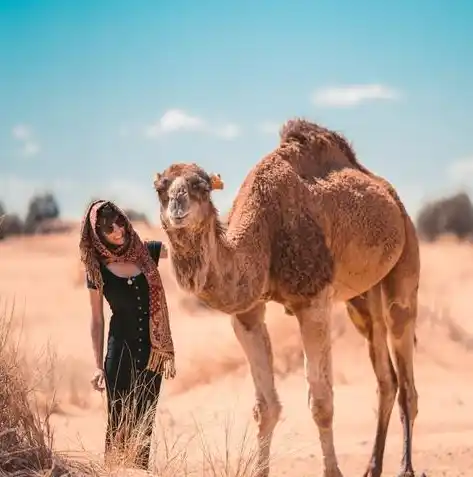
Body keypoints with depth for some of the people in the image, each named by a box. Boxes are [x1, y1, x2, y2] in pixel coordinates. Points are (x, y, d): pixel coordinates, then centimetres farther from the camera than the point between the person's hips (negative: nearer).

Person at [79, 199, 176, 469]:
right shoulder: (98, 269, -3)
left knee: (144, 422, 7)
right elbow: (97, 320, 2)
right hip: (120, 352, -2)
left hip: (152, 352, 2)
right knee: (119, 422, -4)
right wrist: (99, 365, 0)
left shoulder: (148, 252, 1)